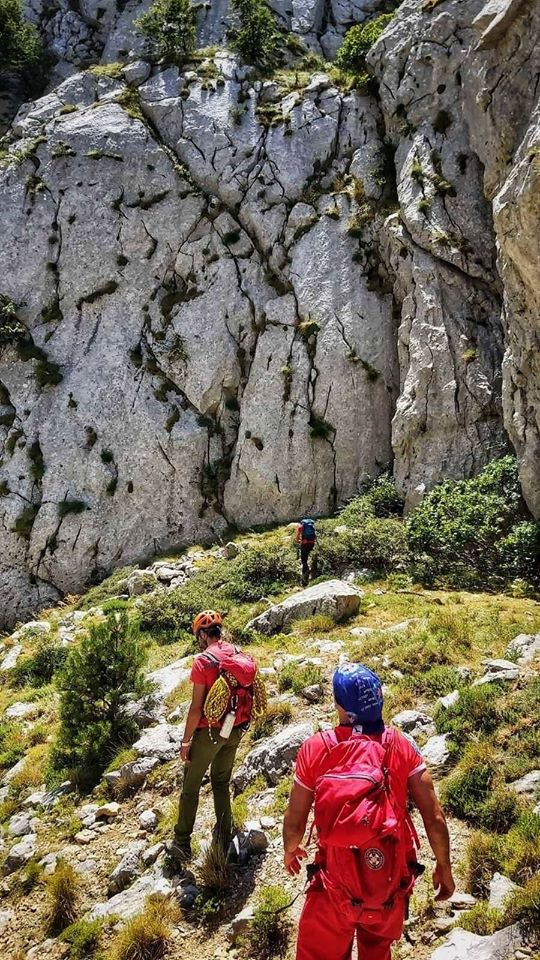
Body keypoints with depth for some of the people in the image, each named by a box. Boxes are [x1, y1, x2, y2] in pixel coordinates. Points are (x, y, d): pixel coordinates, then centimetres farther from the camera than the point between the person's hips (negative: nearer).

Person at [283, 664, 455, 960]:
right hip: (391, 881, 2)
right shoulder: (401, 746, -13)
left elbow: (294, 823, -8)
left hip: (337, 883, -2)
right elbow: (434, 818, -10)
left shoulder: (315, 749, -17)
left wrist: (290, 850, 14)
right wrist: (443, 866, 7)